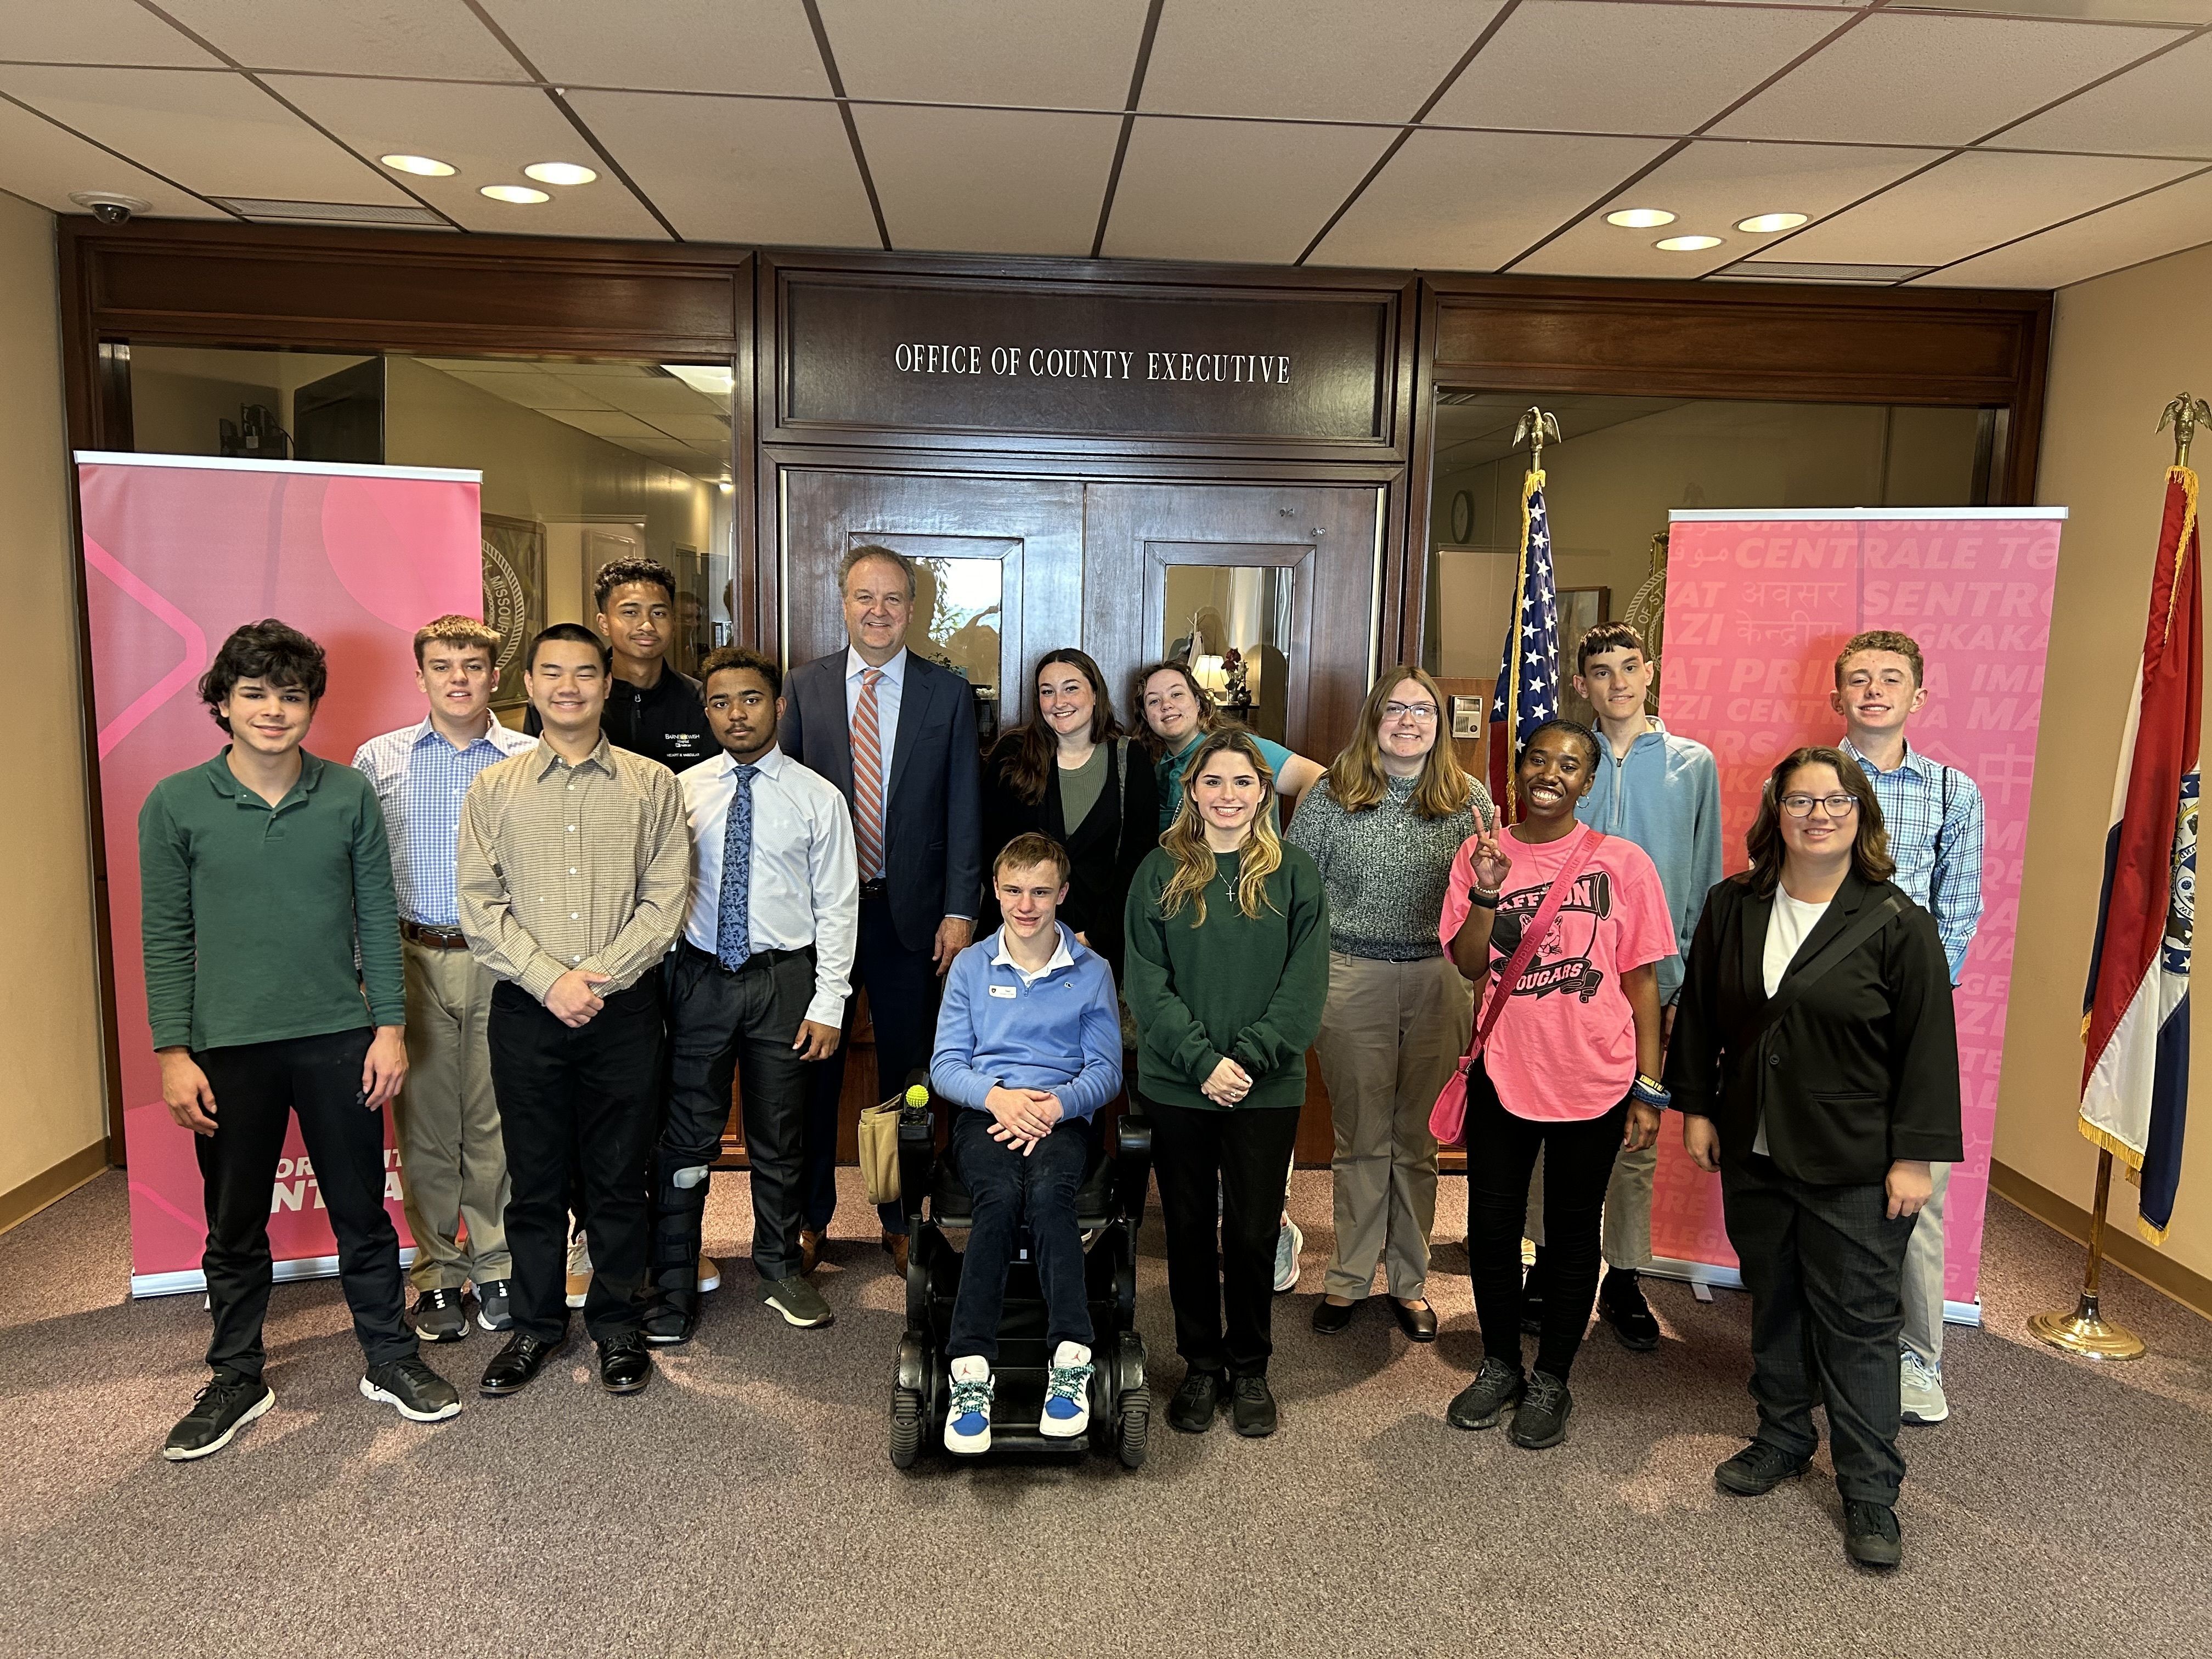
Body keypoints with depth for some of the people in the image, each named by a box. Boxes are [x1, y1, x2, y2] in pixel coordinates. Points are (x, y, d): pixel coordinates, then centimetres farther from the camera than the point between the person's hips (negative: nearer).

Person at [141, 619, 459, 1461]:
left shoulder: (349, 795, 0)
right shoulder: (176, 805, -2)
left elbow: (377, 916, 3)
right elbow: (165, 937, 0)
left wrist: (390, 1025, 0)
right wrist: (173, 1052, -4)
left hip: (338, 1038, 0)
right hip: (227, 1046, 0)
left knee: (362, 1212, 10)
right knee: (234, 1227, 13)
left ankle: (391, 1360, 26)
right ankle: (236, 1381, 31)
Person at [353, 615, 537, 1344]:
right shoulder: (378, 761, 7)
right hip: (413, 961, 1)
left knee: (498, 1123, 5)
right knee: (424, 1125, 7)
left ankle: (497, 1269, 21)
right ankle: (438, 1276, 21)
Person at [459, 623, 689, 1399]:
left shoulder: (652, 785, 2)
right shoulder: (494, 789, 5)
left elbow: (665, 899, -3)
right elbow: (480, 905, -1)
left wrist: (601, 976, -13)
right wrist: (548, 980, -12)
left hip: (624, 1008, -1)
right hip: (526, 1011, 1)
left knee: (619, 1176, 8)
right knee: (534, 1176, 10)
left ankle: (617, 1323, 24)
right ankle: (536, 1323, 27)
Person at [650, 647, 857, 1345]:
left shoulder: (817, 797, -2)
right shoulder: (682, 791, 2)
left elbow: (837, 907, -3)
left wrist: (828, 1004, -7)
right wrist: (656, 986, -5)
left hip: (783, 979, 0)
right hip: (699, 977, 1)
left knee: (778, 1138, 13)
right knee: (687, 1137, 4)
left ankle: (780, 1268, 33)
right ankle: (673, 1290, 18)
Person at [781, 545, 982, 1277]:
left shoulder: (947, 693, 1)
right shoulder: (804, 687, 3)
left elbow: (963, 809, 0)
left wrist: (960, 910, -6)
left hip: (911, 910, 0)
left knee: (907, 1070, 10)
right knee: (816, 1065, 11)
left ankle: (900, 1220, 26)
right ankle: (810, 1216, 28)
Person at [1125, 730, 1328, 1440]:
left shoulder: (1294, 874, 2)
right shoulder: (1160, 872, 2)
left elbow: (1306, 983, -4)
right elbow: (1145, 981, -5)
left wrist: (1248, 1057, -14)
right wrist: (1201, 1059, -15)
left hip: (1267, 1087, 0)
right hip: (1177, 1083, 1)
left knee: (1254, 1232, 7)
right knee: (1190, 1228, 11)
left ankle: (1250, 1367, 26)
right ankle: (1200, 1364, 27)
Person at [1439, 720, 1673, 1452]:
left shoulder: (1621, 862, -5)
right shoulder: (1481, 853, 1)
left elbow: (1642, 982, -2)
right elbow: (1467, 964, -4)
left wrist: (1649, 1088, -3)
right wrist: (1487, 894, -20)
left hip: (1593, 1082, -2)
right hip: (1502, 1073, 2)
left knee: (1571, 1235, 12)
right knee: (1491, 1228, 12)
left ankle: (1551, 1381, 30)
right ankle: (1499, 1367, 34)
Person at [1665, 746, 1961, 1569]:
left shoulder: (1899, 923, -10)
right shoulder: (1733, 906, 2)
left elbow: (1928, 1047, -9)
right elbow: (1699, 1013, 9)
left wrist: (1916, 1156, -11)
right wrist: (1696, 1107, 7)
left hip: (1855, 1167, -4)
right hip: (1754, 1152, 4)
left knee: (1859, 1322, 4)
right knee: (1773, 1303, 18)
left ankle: (1870, 1492, 18)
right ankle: (1783, 1438, 36)